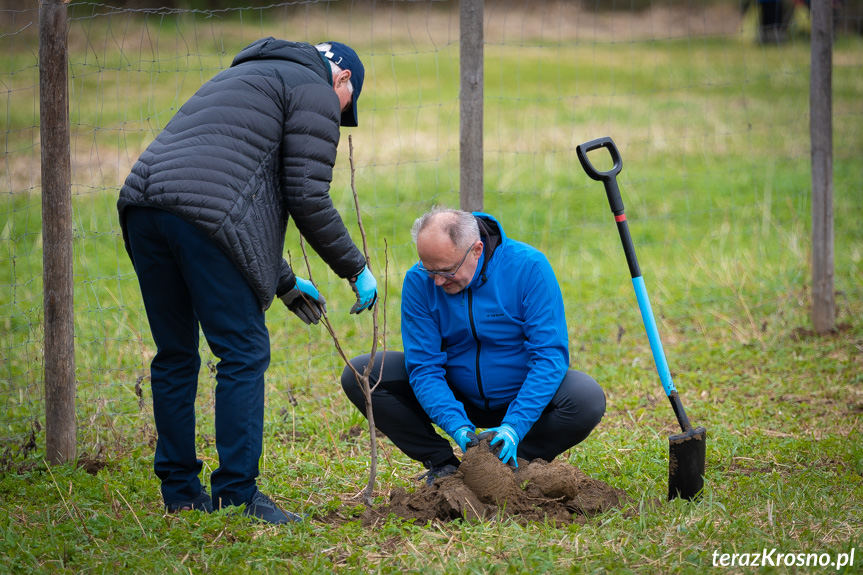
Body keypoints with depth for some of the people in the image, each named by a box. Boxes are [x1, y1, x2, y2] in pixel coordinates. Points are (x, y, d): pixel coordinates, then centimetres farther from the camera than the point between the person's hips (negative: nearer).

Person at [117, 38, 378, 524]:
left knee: (176, 355, 17)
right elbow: (308, 199, 0)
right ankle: (238, 496, 1)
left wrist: (285, 284, 40)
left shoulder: (246, 78, 37)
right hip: (205, 214, -8)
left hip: (143, 202, 8)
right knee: (244, 354, 0)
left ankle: (180, 490, 22)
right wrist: (356, 268, 11)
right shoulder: (315, 92, 10)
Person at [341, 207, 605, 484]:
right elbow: (424, 367, -15)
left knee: (588, 399, -33)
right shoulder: (419, 281, -15)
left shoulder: (527, 267, -22)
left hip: (519, 400, -2)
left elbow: (550, 355, -23)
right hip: (457, 399, 2)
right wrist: (458, 427, -32)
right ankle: (442, 464, -8)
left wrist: (513, 427, -33)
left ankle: (511, 463, -9)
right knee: (359, 375, -17)